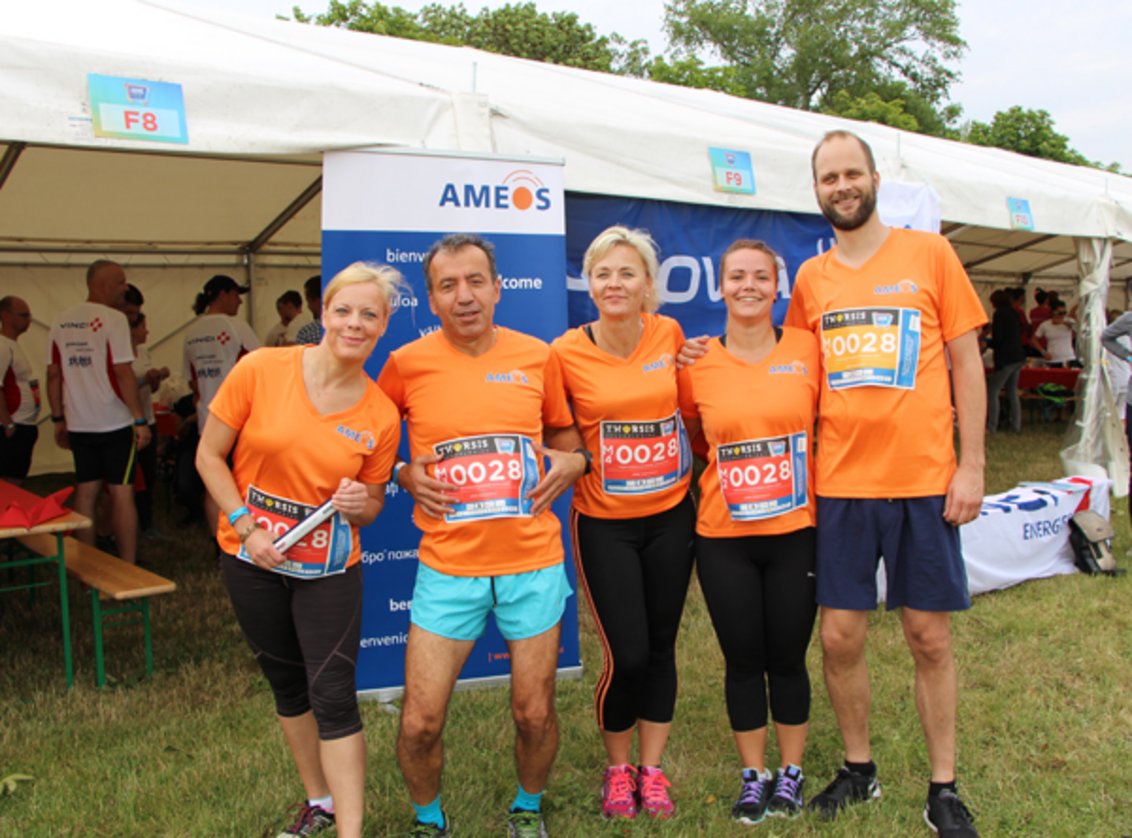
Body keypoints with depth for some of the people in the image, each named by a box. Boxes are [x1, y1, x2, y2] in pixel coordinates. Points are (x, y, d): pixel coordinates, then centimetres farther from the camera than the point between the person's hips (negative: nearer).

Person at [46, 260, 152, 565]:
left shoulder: (61, 323, 8)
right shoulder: (113, 319, -11)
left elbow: (53, 375, 9)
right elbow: (123, 372, -16)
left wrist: (59, 419, 16)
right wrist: (140, 420, -14)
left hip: (78, 425, 6)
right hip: (114, 424, -6)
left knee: (85, 492, 11)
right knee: (121, 493, 0)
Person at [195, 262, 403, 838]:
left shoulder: (381, 416, -10)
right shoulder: (259, 370, -13)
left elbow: (370, 506, 4)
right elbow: (209, 455, -5)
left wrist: (359, 504, -19)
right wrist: (247, 526, -13)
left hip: (330, 568, -1)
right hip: (252, 559, 1)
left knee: (333, 696, -3)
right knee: (287, 683, 17)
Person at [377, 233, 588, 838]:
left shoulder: (537, 356, 1)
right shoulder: (407, 364, -4)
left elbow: (564, 433, 17)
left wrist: (572, 461, -4)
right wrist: (404, 476, -6)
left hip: (534, 563, 1)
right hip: (448, 566, -1)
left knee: (535, 713, 11)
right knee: (419, 722, 2)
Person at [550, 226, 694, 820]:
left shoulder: (670, 335, -4)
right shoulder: (566, 353, -12)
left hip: (670, 515, 3)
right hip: (604, 523, -2)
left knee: (661, 647, 11)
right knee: (625, 655, -3)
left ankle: (651, 769, 29)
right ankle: (617, 768, 24)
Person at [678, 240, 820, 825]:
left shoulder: (807, 348, -3)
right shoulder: (697, 363, -2)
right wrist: (723, 463, 2)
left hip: (795, 532, 0)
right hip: (724, 538, 0)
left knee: (788, 658, 11)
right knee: (743, 661, 11)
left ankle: (790, 772, 31)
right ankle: (752, 775, 30)